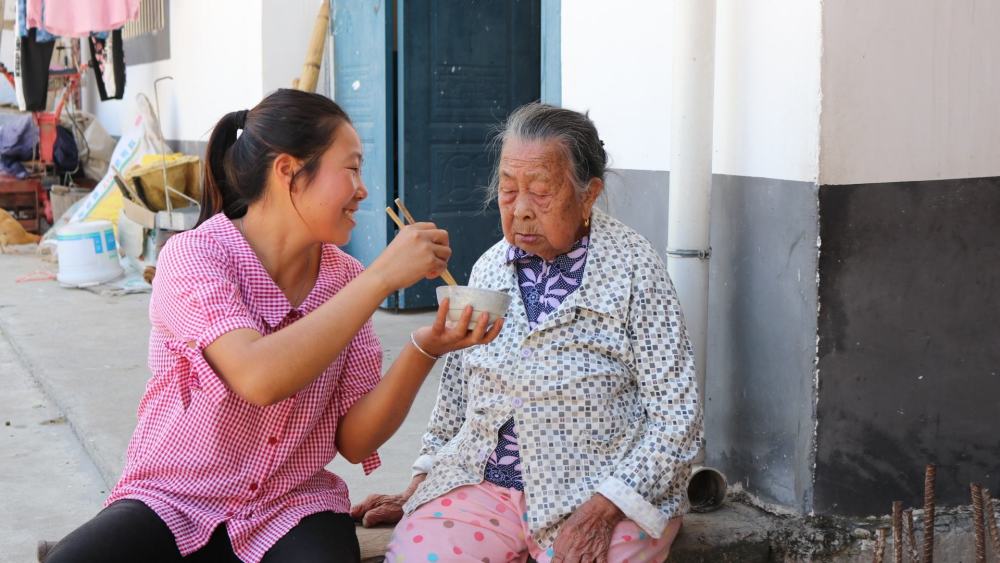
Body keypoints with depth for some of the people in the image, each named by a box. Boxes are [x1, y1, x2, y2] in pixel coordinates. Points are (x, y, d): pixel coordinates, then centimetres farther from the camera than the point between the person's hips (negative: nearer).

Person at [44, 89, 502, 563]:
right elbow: (259, 376, -31)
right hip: (173, 504, -2)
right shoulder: (192, 255, -13)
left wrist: (425, 349, -18)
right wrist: (382, 277, -27)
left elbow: (354, 441, -3)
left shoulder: (345, 280, 0)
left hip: (292, 507, 3)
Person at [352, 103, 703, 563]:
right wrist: (420, 485, 12)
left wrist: (603, 511, -19)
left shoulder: (632, 267, -6)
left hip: (605, 493, -3)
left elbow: (676, 417, -9)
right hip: (482, 484, 3)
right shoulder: (489, 268, 8)